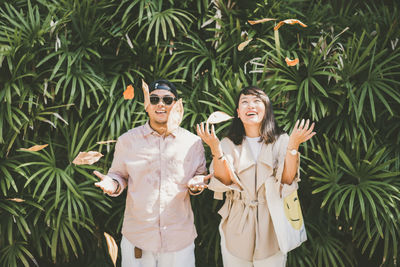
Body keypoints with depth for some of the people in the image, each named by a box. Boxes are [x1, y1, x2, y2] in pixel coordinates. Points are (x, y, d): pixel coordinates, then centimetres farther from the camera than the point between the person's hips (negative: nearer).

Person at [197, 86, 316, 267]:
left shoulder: (281, 141, 1)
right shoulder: (229, 143, 3)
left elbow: (287, 181, -10)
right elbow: (224, 182, -10)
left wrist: (293, 147, -21)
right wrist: (215, 149, -22)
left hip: (271, 227, 0)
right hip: (237, 226, 1)